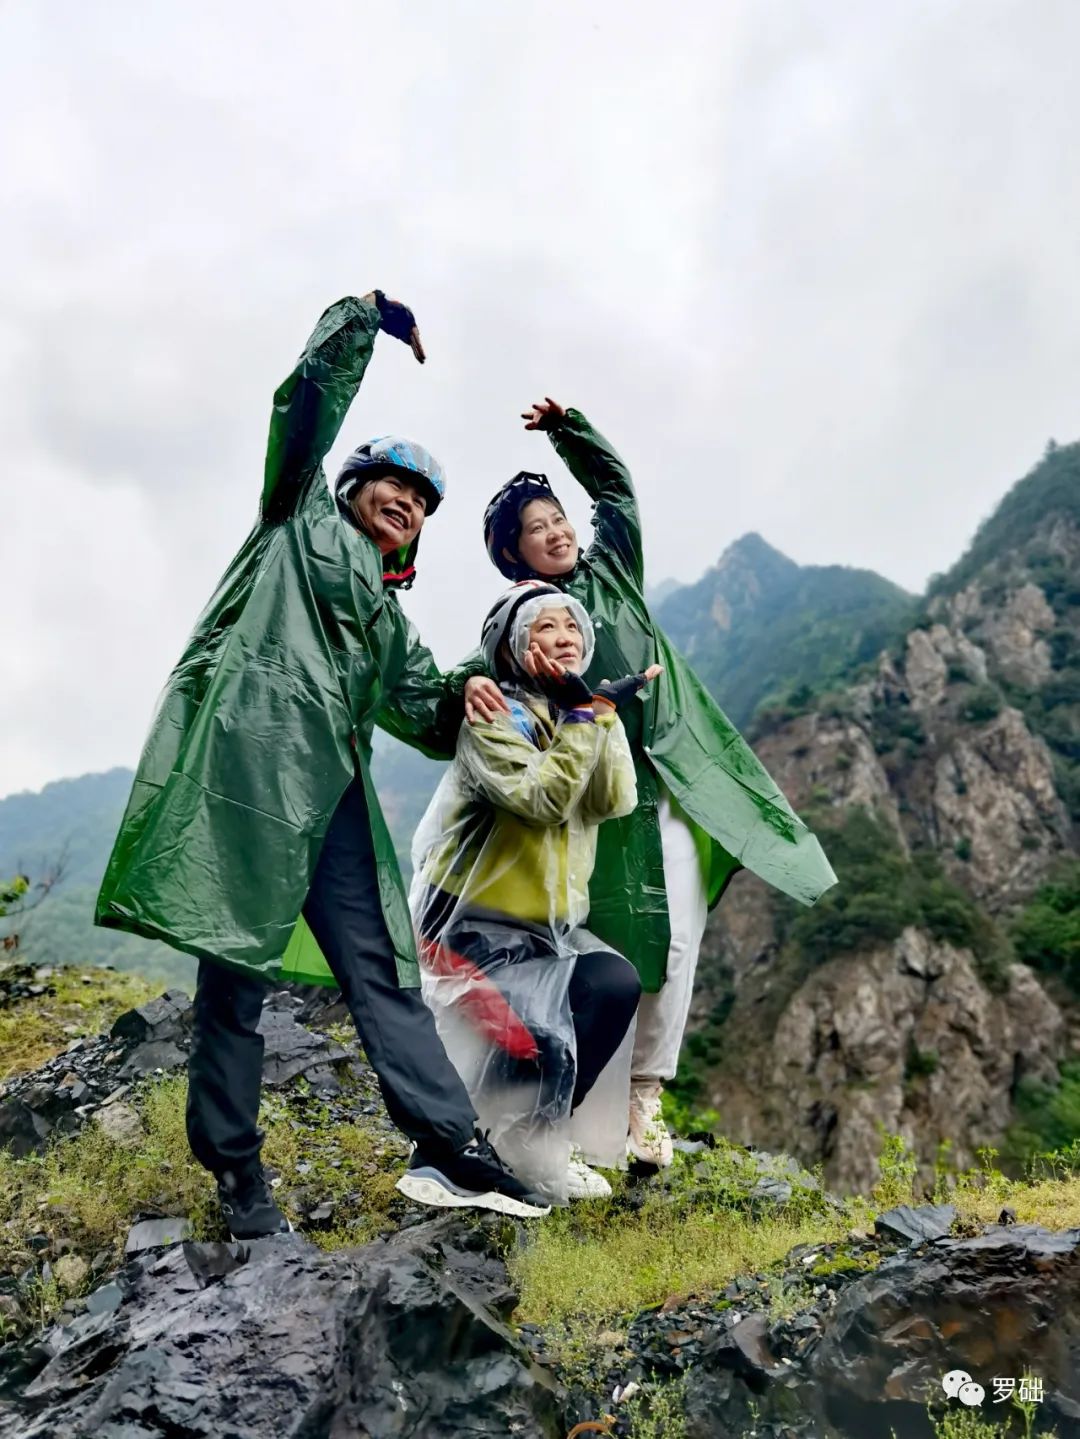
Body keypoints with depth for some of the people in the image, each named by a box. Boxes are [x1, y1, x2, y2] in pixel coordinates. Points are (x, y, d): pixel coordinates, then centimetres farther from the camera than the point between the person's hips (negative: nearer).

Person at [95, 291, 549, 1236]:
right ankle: (238, 1174, 7)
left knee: (382, 964, 0)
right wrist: (369, 314, 18)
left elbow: (424, 716, 19)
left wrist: (464, 704, -1)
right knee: (238, 964, -4)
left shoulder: (389, 620, 29)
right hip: (249, 758, -6)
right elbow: (312, 397, 9)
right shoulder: (301, 521, 17)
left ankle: (451, 1147, -1)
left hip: (333, 786, 6)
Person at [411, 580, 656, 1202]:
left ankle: (538, 1137, -1)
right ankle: (527, 1147, 5)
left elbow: (616, 802, -7)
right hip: (471, 926, -6)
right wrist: (585, 714, -23)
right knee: (543, 1040, -25)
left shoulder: (581, 713, 9)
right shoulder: (495, 715, -11)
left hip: (552, 927, 7)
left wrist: (604, 712, -14)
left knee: (618, 984, -19)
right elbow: (540, 798, -27)